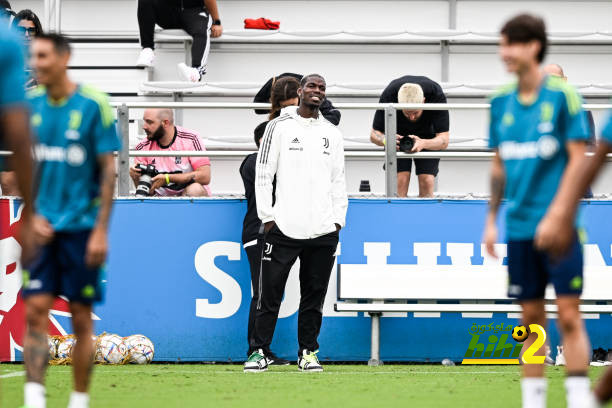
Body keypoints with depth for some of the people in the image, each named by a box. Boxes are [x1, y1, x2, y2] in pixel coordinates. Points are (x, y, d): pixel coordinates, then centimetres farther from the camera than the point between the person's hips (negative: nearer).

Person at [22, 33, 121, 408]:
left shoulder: (94, 105, -7)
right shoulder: (31, 104, 5)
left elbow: (108, 170, -6)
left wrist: (101, 231, -10)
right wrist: (32, 215, -1)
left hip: (81, 227, -3)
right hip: (42, 228, 3)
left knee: (81, 317, 2)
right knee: (35, 310, -7)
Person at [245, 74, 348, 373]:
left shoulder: (332, 133, 14)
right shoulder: (279, 127, 4)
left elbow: (338, 180, 16)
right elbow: (263, 174, 2)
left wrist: (337, 221, 7)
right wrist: (267, 217, -4)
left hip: (323, 232, 3)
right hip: (283, 226, -3)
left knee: (314, 296, 5)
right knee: (270, 293, -5)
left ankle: (308, 353, 12)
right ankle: (259, 352, 2)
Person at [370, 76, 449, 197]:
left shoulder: (437, 95, -35)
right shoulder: (389, 95, -33)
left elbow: (443, 140, -32)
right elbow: (374, 134, -22)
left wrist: (423, 144, -54)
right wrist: (385, 140, -46)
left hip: (428, 136, 0)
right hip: (398, 135, 0)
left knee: (427, 182, -15)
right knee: (400, 181, -17)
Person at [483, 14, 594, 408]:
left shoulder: (562, 95, -6)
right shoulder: (501, 102, 9)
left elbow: (577, 158, -8)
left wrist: (558, 213, -15)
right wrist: (492, 220, 14)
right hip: (520, 227, 5)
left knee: (569, 315, -7)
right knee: (531, 318, 7)